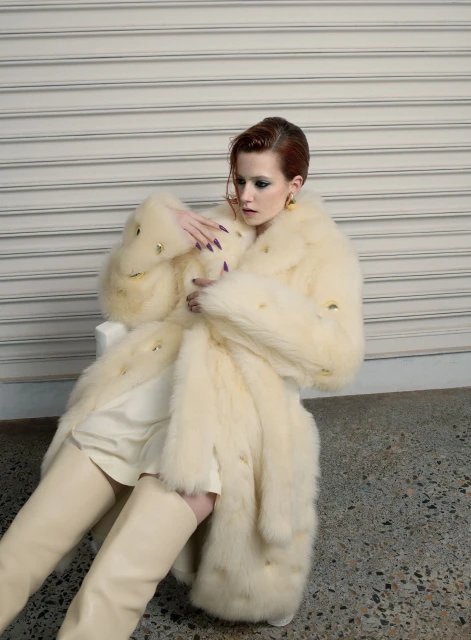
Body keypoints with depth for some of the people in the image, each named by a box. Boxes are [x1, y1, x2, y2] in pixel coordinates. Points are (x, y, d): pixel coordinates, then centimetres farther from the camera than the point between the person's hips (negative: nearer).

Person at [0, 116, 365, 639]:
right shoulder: (209, 232, 22)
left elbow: (337, 357, -4)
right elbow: (127, 305, 18)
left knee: (108, 593, -25)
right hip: (157, 377, 4)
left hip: (238, 404, -4)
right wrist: (155, 228, 3)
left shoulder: (324, 252, 12)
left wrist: (238, 301, -9)